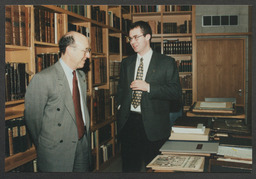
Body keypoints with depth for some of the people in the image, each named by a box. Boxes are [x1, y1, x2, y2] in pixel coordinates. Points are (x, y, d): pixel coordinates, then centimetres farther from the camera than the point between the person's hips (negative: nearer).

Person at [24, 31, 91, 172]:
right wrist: (43, 148, 0)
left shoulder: (81, 75, 8)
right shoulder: (43, 78, -17)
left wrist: (86, 137, 12)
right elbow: (32, 118, -11)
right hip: (57, 153, -6)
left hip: (83, 145, 7)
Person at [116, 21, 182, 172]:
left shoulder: (167, 62, -2)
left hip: (153, 125, -4)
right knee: (129, 167, 12)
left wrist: (148, 87, -18)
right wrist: (120, 106, 9)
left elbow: (176, 92, -10)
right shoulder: (126, 63, 13)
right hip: (128, 121, 4)